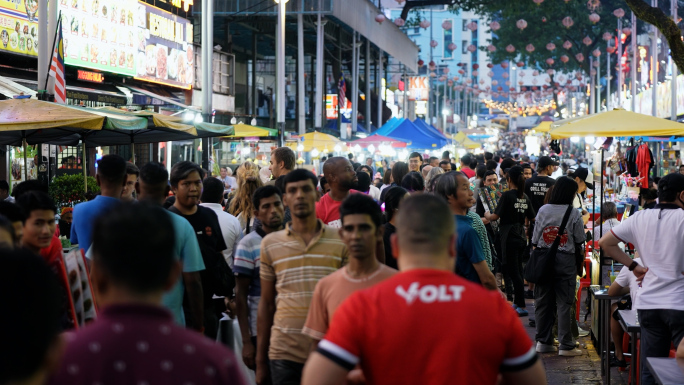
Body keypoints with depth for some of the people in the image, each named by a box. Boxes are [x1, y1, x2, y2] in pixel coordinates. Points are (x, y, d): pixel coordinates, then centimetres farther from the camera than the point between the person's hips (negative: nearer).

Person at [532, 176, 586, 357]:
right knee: (564, 303, 1)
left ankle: (543, 342, 16)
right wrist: (578, 252, 19)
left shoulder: (543, 210, 2)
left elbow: (535, 240, 4)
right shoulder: (574, 214, -7)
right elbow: (579, 242, -2)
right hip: (565, 260, -3)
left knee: (543, 301, 10)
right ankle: (565, 345, 3)